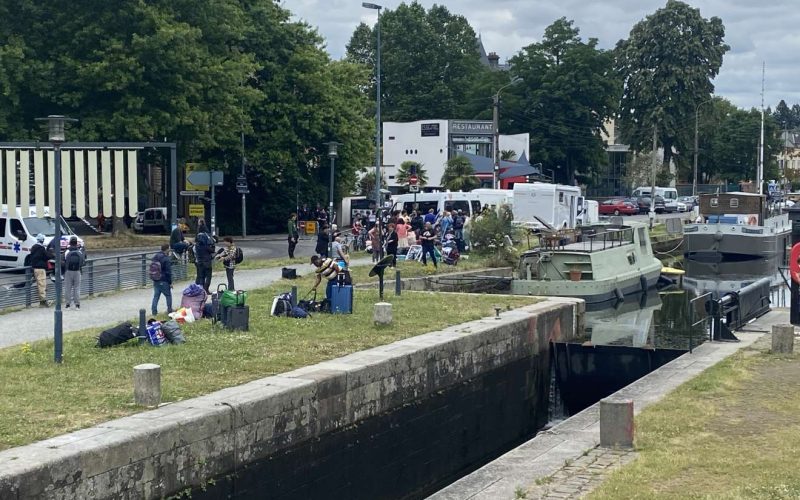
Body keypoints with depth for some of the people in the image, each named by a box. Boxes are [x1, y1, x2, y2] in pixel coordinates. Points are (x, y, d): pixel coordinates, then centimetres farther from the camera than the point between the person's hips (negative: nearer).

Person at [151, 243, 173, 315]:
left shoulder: (155, 257, 9)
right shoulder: (166, 259, -17)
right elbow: (168, 272, -16)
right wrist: (170, 282, -9)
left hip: (155, 280, 7)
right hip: (164, 281, -7)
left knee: (156, 296, 10)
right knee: (168, 295, 8)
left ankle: (154, 310, 6)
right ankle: (169, 310, 13)